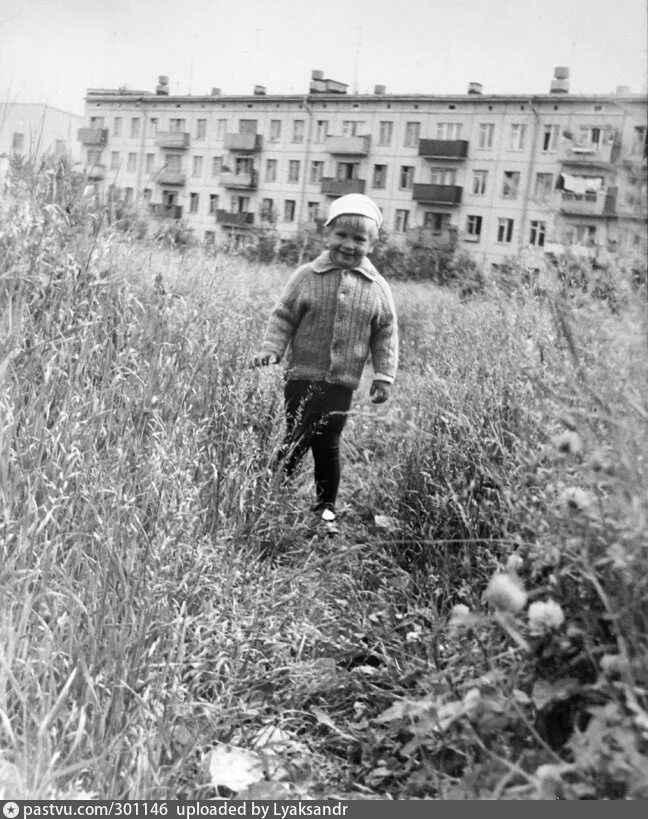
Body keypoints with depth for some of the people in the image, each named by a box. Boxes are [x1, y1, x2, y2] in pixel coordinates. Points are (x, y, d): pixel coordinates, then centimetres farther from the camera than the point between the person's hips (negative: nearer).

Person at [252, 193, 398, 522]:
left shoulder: (377, 288, 1)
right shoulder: (307, 276, -2)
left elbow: (386, 334, 6)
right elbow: (283, 317, 2)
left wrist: (384, 375, 1)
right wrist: (270, 349, -11)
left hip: (342, 383, 1)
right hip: (302, 375, -1)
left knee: (327, 444, 6)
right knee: (296, 440, 3)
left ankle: (326, 505, 22)